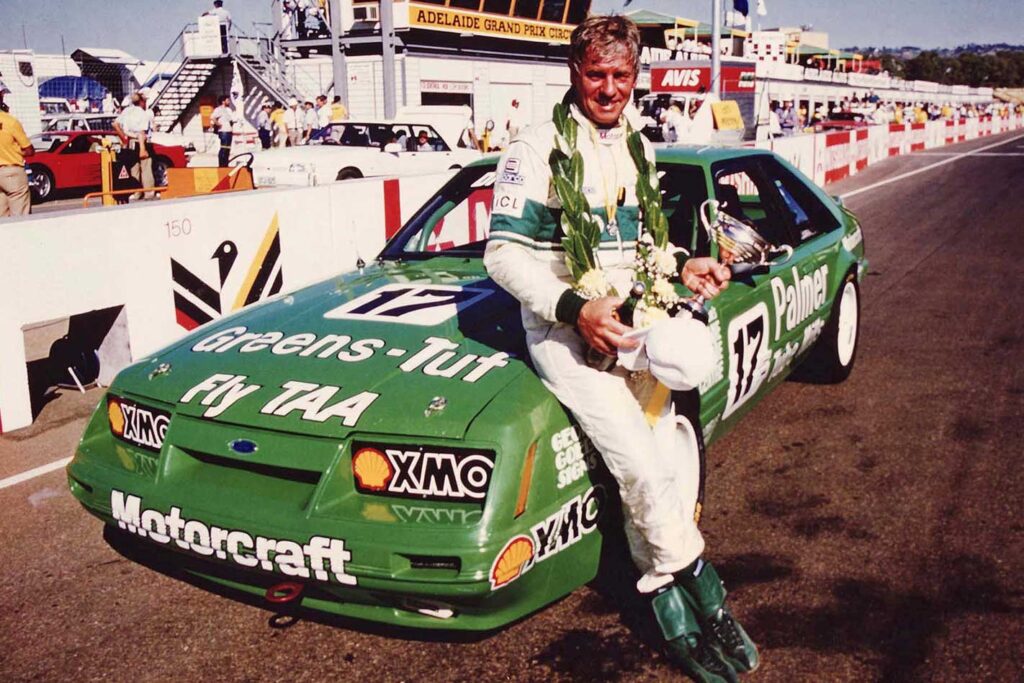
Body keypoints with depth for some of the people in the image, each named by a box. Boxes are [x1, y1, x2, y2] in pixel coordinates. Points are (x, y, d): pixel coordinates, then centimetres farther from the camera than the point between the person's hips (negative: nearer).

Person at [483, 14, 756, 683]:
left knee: (665, 448, -11)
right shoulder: (536, 150, -7)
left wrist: (682, 268, 8)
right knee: (638, 459, -19)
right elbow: (503, 254, -11)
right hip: (560, 326, -6)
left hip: (628, 318, 6)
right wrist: (575, 308, -22)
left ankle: (666, 597, 1)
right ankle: (707, 596, -3)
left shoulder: (639, 150, 15)